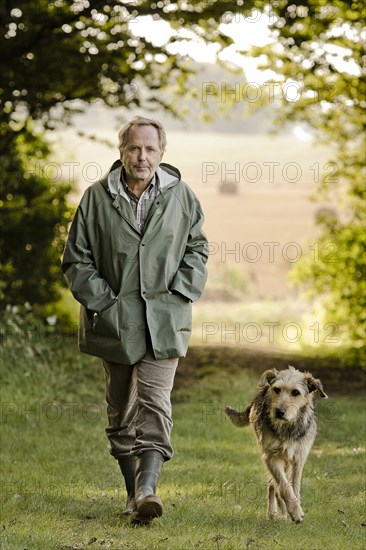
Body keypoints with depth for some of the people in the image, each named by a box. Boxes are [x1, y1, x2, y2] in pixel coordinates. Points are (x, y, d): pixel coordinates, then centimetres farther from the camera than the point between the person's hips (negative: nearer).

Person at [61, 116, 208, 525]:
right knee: (120, 410, 7)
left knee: (154, 403, -14)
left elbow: (197, 247, 15)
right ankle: (134, 491, 17)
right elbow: (76, 259, 3)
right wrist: (104, 302, -6)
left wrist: (180, 293, 2)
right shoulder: (96, 197, -1)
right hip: (113, 320, 1)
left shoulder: (181, 196, 3)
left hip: (163, 321, -1)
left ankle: (148, 488, -24)